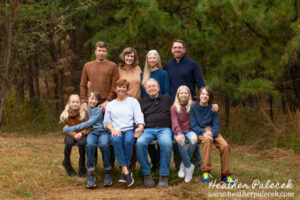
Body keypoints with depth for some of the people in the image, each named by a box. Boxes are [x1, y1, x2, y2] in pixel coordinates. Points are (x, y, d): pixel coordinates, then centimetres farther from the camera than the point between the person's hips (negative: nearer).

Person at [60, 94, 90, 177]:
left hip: (82, 134, -1)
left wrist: (81, 133, -24)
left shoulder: (84, 112, -6)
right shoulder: (66, 114, -2)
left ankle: (82, 166, -11)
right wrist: (74, 135, -23)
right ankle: (67, 163, -4)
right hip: (71, 134, 1)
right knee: (69, 142, -33)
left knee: (81, 142, -34)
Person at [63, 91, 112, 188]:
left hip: (102, 131, -1)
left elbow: (89, 123, -5)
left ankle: (107, 172, -24)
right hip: (91, 132, 1)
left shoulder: (99, 110, 7)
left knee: (104, 145, -36)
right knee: (90, 144, -35)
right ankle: (90, 174, -32)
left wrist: (72, 128, -9)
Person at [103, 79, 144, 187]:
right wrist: (112, 129, -6)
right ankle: (126, 172, -39)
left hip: (130, 130, -1)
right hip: (116, 131, 1)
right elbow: (106, 121, 16)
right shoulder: (110, 104, 24)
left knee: (129, 141, -37)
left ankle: (123, 172, -27)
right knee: (116, 140, -36)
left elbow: (139, 117, 6)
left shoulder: (133, 101, 19)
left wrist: (140, 127, -16)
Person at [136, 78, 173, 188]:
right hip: (148, 129, 1)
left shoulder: (167, 99, 23)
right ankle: (146, 174, -22)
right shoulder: (142, 102, 24)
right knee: (140, 143, -35)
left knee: (166, 143, -38)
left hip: (164, 129, -1)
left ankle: (164, 175, -26)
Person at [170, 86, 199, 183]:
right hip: (179, 131, -1)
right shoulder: (174, 108, 7)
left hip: (190, 130, 1)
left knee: (194, 139, -34)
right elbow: (174, 123, -6)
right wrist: (179, 133, -25)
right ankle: (189, 166, -23)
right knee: (180, 141, -36)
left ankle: (184, 164, -18)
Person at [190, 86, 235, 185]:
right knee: (207, 141, -38)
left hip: (212, 131, 3)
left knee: (225, 146, -25)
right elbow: (194, 125, -4)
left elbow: (216, 125, 1)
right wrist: (204, 132, -22)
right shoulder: (194, 107, 1)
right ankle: (205, 172, -35)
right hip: (200, 131, -3)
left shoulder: (212, 108, 6)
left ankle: (225, 174, -12)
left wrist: (212, 133, -21)